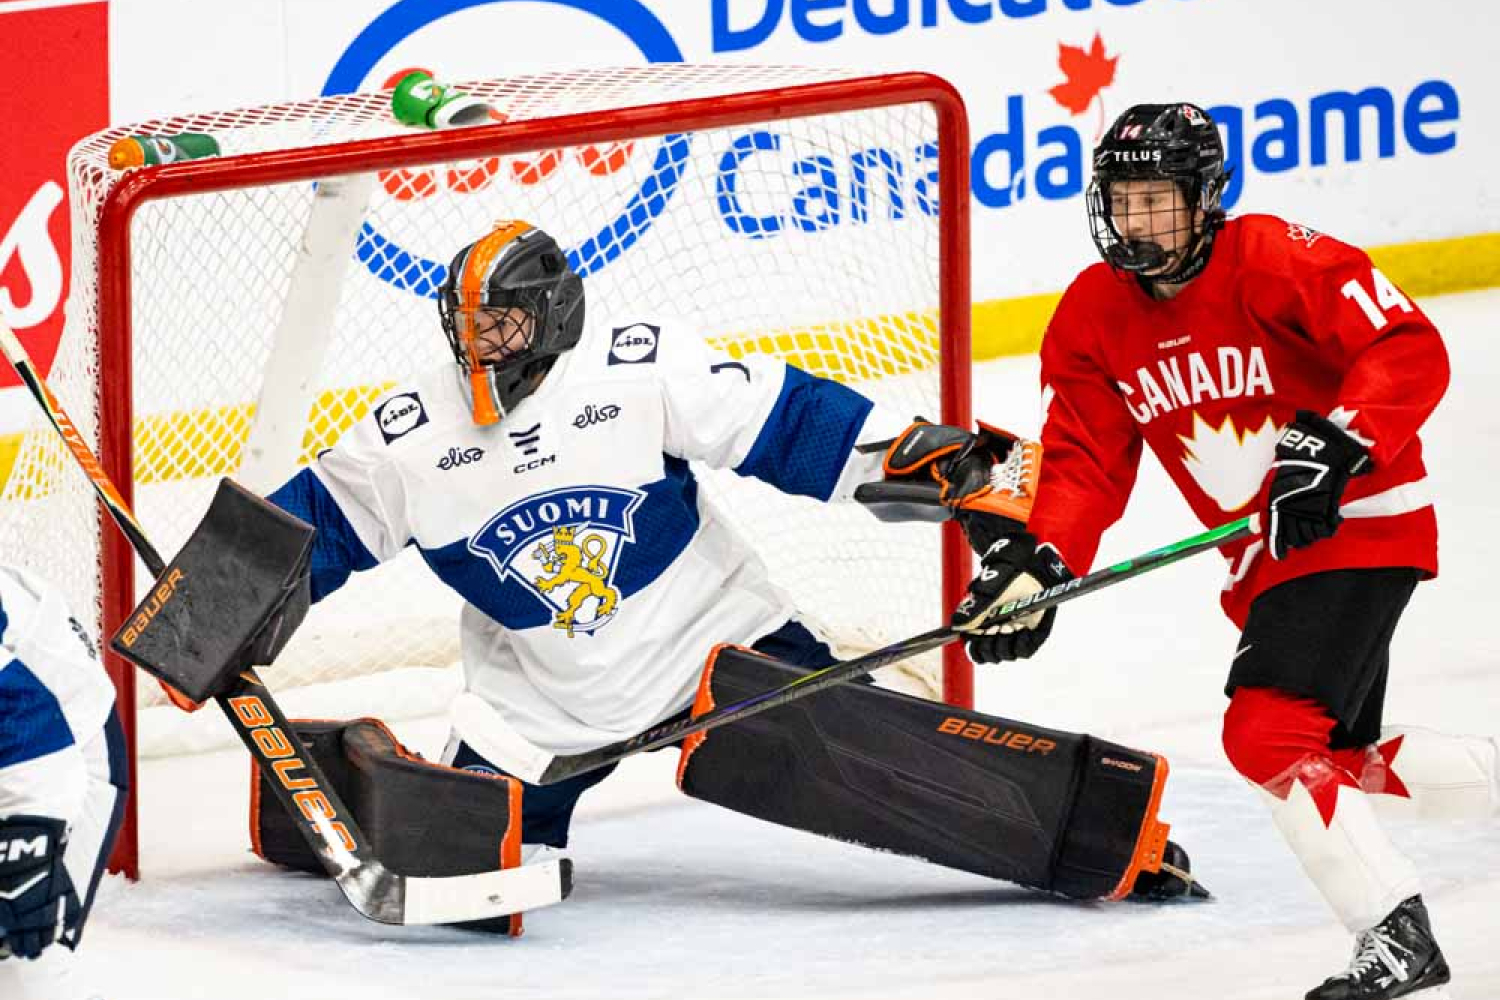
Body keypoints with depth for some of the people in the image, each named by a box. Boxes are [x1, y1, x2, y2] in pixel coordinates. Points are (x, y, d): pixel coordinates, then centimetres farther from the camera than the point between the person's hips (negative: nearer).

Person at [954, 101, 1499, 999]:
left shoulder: (1275, 260, -18)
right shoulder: (1093, 317, 1)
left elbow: (1411, 350, -23)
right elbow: (1086, 461, 0)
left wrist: (1333, 445, -35)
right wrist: (1039, 564, -16)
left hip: (1361, 521, -8)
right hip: (1265, 560, 8)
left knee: (1269, 731, -22)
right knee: (1336, 759, 15)